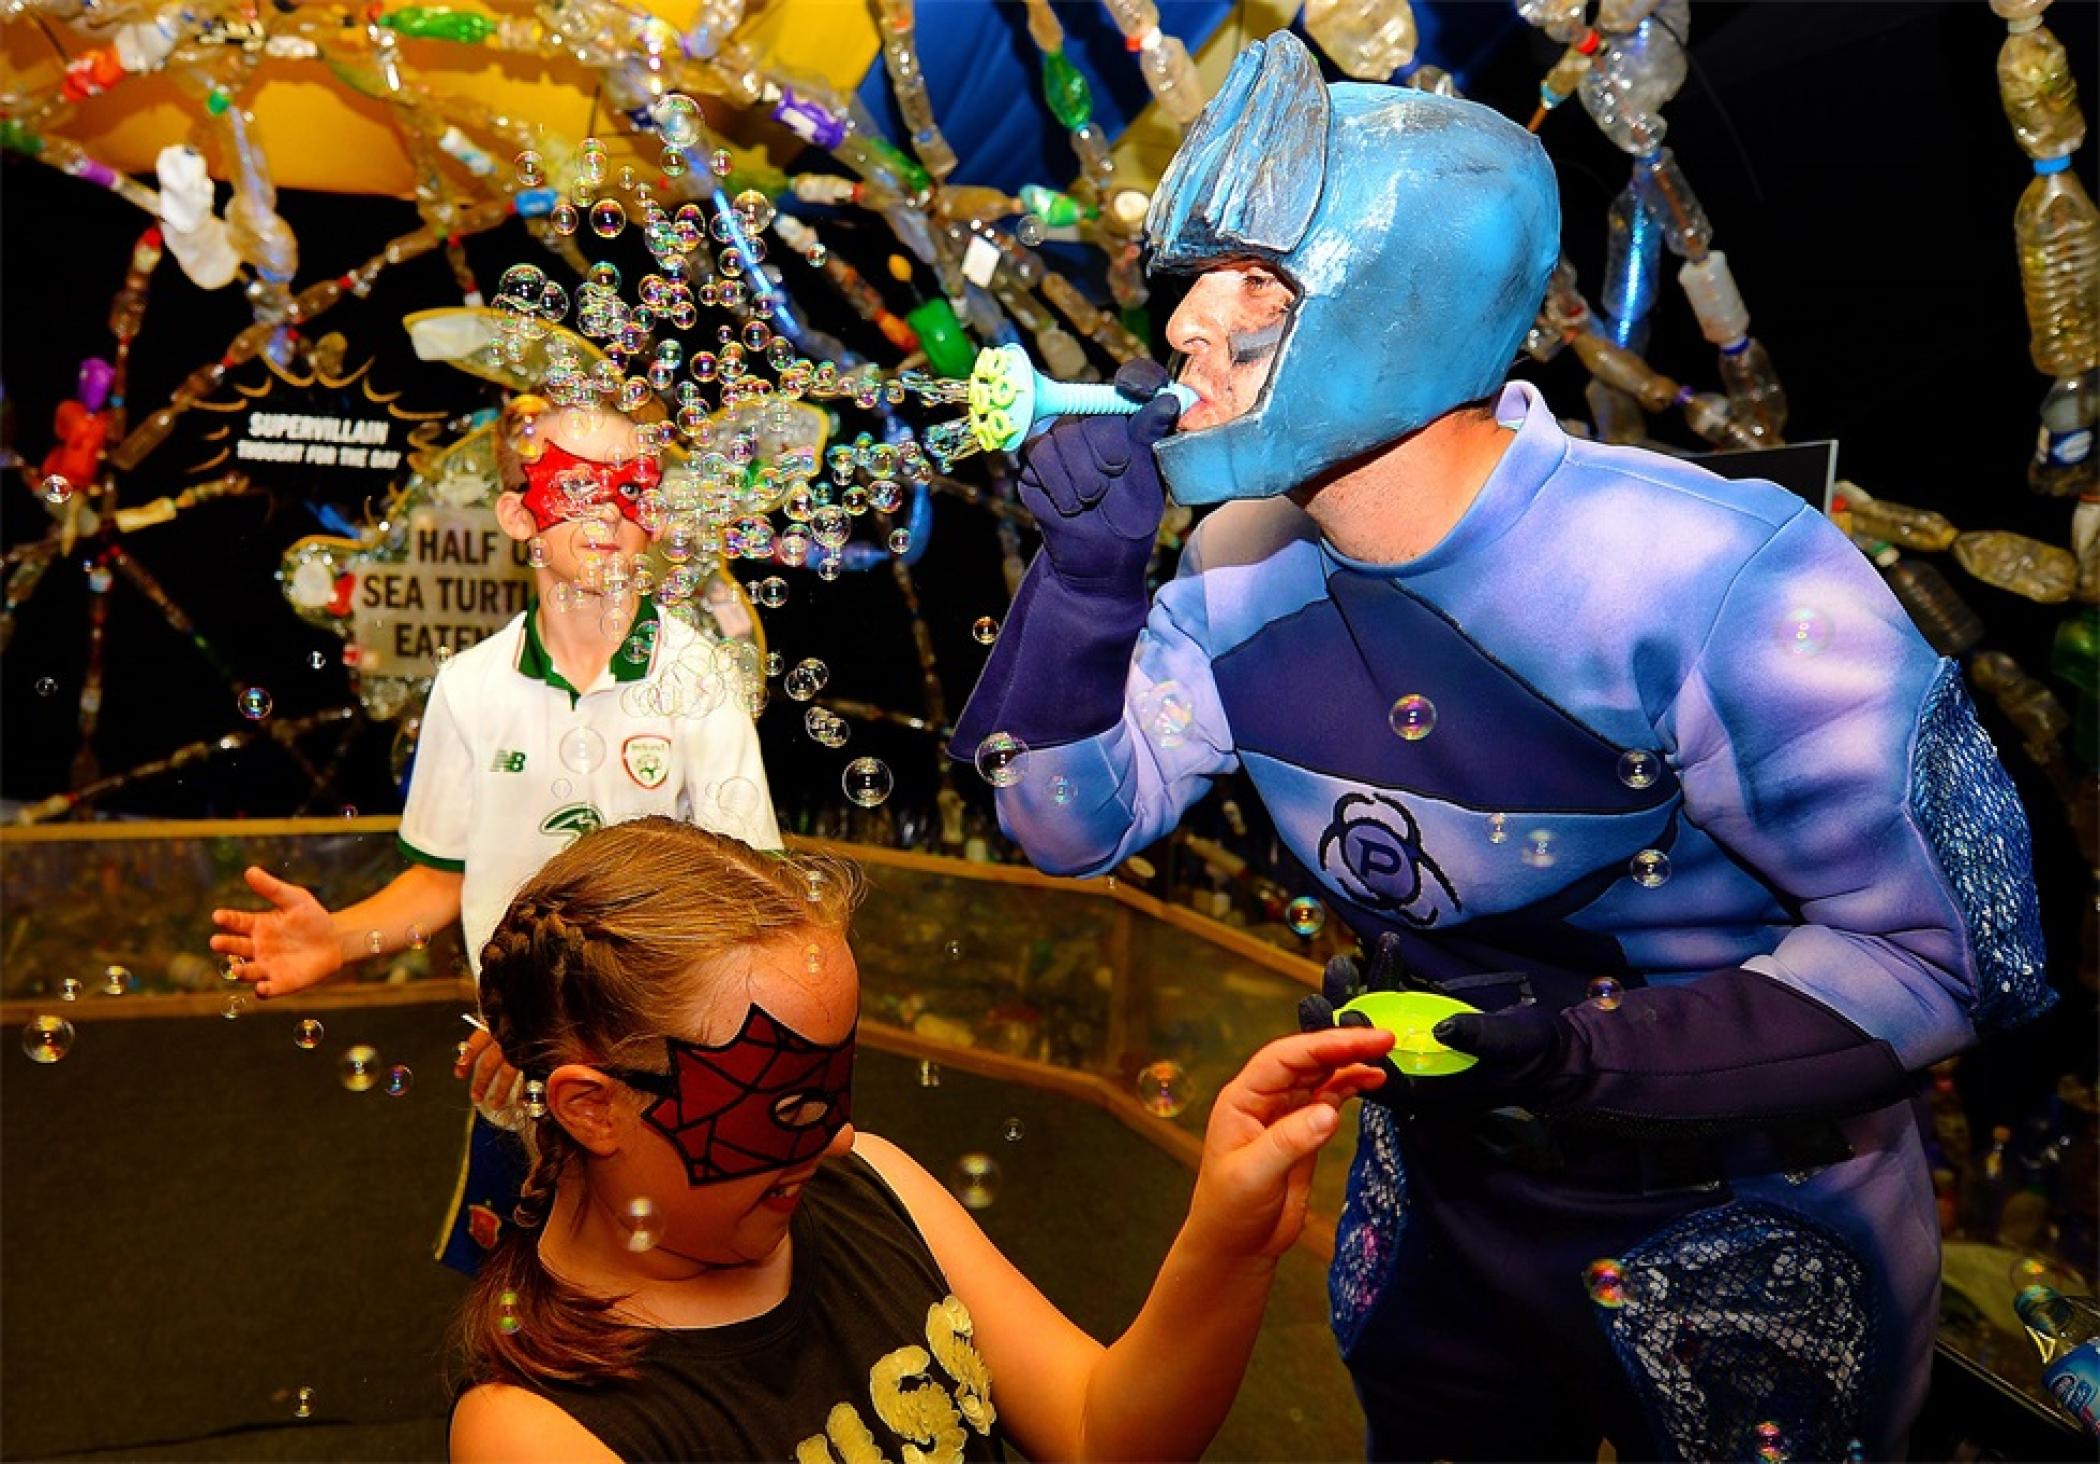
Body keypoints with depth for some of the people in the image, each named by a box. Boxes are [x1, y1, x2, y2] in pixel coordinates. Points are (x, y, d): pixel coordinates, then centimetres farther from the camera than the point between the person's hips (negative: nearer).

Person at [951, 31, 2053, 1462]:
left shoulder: (1724, 585, -30)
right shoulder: (1241, 571, -12)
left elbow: (1936, 946, -23)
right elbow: (1073, 825, -5)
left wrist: (1583, 1056, -33)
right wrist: (1085, 575, -21)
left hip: (1745, 1242, -4)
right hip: (1446, 1206, 5)